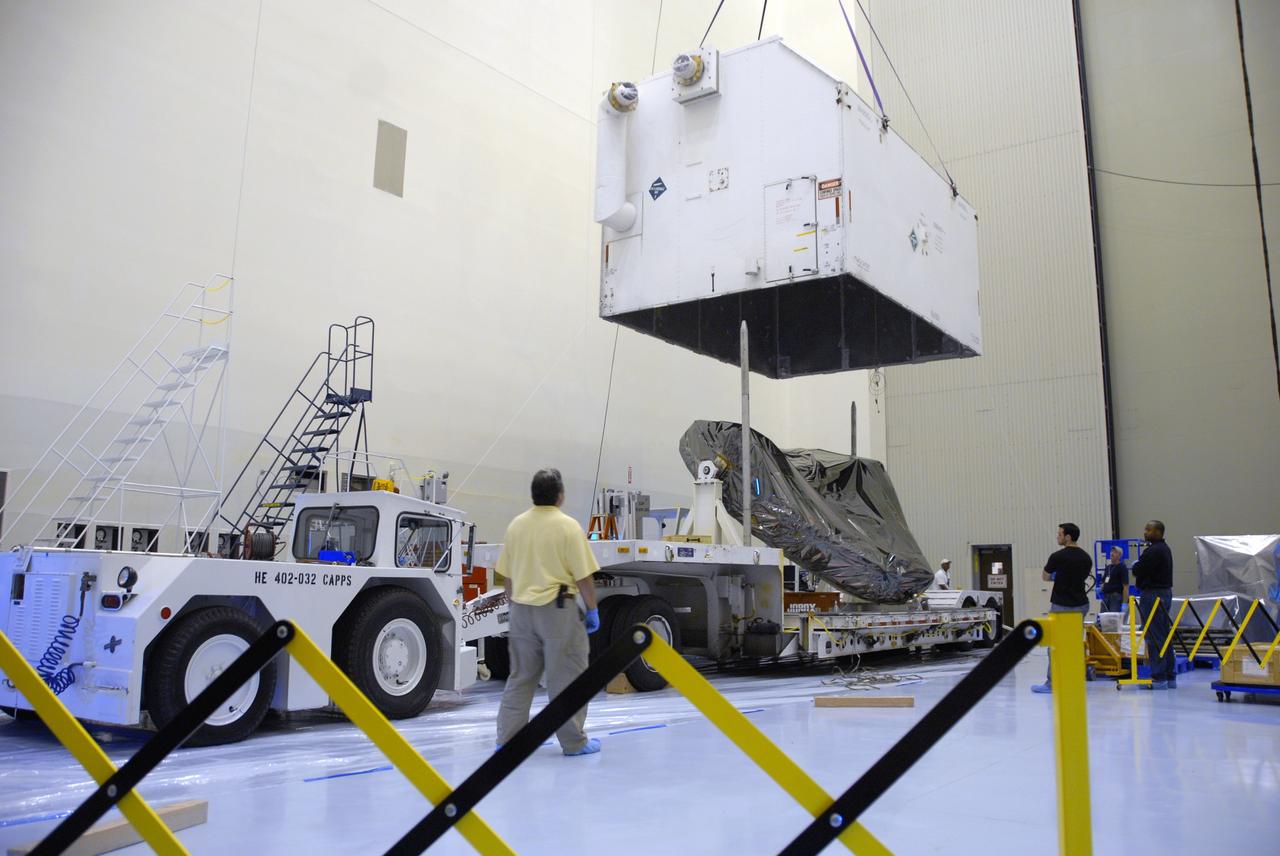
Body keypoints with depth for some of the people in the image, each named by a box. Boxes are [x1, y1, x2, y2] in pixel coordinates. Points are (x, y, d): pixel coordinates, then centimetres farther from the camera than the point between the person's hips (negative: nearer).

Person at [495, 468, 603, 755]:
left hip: (521, 609, 6)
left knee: (520, 677, 14)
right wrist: (592, 609, 0)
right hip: (557, 609, -5)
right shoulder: (568, 526, -11)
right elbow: (583, 576, -11)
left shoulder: (516, 525, 6)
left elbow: (507, 575, 13)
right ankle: (573, 741, 12)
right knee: (566, 677, 4)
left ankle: (507, 739, 16)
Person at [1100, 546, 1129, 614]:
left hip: (1116, 597, -8)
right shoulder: (1108, 566, 17)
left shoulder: (1122, 567, -6)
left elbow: (1126, 586, -12)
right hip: (1105, 596, 8)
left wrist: (1124, 602, -17)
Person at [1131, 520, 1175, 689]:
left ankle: (1159, 678, -6)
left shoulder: (1153, 551, -17)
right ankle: (1170, 677, 19)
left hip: (1153, 595, -11)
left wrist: (1136, 564, 1)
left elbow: (1137, 571, -17)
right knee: (1165, 637, 14)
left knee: (1154, 638, -8)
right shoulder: (1164, 549, 16)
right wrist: (1140, 566, 10)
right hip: (1165, 592, 11)